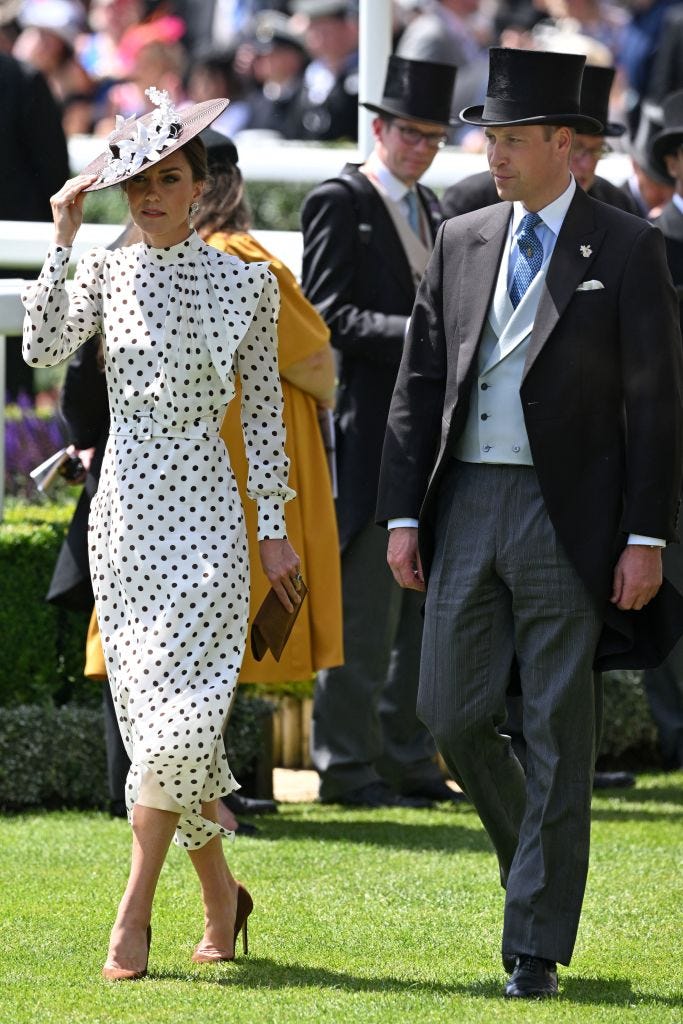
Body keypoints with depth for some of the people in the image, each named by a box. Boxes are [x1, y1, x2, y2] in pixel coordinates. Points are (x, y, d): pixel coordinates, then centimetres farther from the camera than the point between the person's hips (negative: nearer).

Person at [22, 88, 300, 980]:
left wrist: (276, 528, 2)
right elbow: (42, 349, -12)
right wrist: (62, 239, -13)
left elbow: (263, 411, 4)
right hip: (125, 504, 2)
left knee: (175, 707, -13)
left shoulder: (245, 283, 2)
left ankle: (134, 913, -10)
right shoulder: (106, 273, 5)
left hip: (202, 505, -2)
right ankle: (220, 898, 20)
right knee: (156, 710, 4)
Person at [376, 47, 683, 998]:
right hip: (466, 509, 4)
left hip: (568, 517, -4)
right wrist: (403, 515, 4)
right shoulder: (461, 243, 11)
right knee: (453, 714, 3)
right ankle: (535, 854, 30)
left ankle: (537, 945, 3)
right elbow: (419, 385, 12)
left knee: (558, 735, -2)